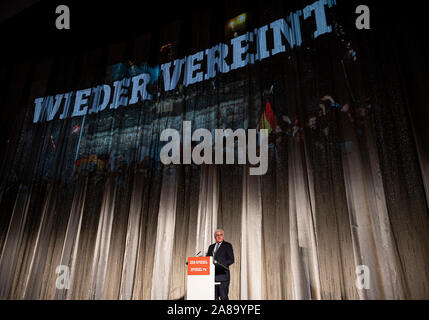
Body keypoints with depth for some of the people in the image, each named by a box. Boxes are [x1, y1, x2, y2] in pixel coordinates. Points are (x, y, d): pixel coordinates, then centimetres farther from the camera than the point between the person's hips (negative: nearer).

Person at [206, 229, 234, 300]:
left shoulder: (227, 245, 4)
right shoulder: (211, 247, 20)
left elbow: (231, 260, -5)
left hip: (222, 275, -5)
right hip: (212, 276, 5)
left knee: (224, 297, -7)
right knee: (214, 297, 6)